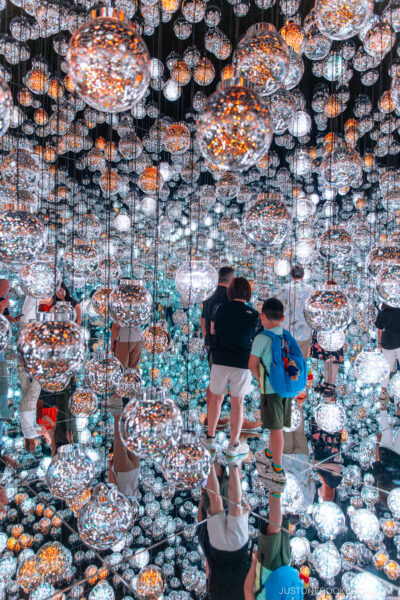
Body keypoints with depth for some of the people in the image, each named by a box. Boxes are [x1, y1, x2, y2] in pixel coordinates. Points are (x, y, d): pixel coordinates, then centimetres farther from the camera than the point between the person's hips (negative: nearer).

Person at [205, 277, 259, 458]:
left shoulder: (221, 309, -2)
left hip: (220, 362, 2)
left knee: (216, 399, 17)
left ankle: (210, 438, 26)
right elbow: (254, 338, 4)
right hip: (242, 364, -1)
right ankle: (233, 445, 18)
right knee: (237, 403, 8)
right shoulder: (253, 314, -6)